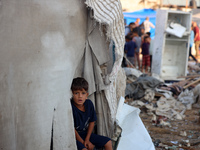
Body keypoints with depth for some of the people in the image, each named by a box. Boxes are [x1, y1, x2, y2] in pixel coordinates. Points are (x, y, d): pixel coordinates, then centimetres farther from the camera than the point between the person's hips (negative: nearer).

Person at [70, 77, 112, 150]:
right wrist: (83, 142, -11)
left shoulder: (89, 104, -5)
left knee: (108, 142, 1)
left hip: (86, 134, 7)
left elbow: (92, 122, 5)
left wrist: (87, 139, -3)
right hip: (74, 137, -7)